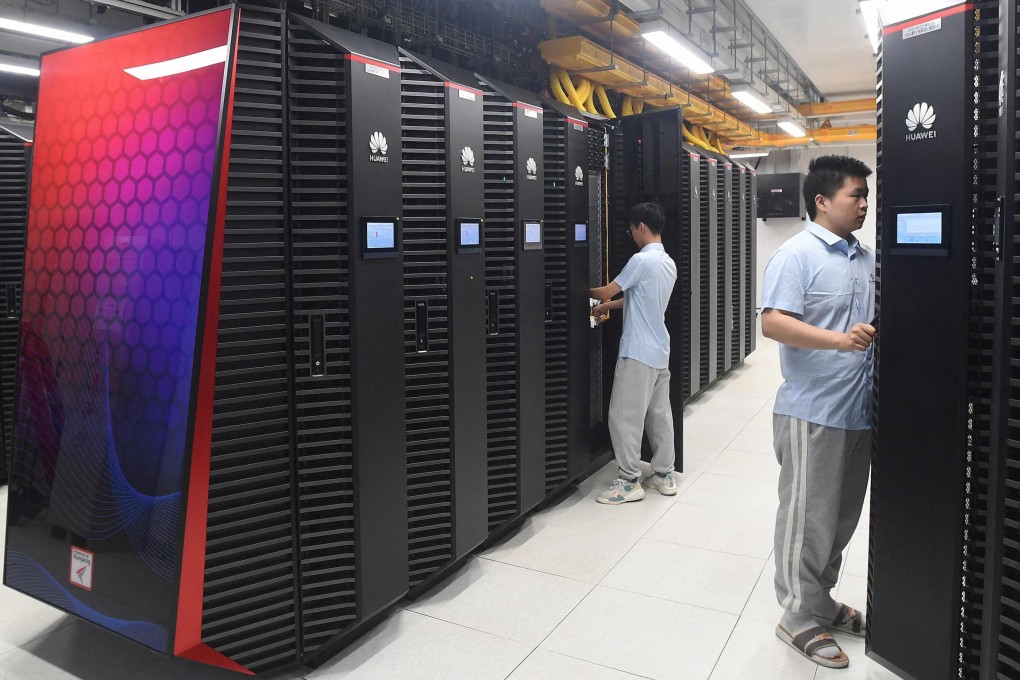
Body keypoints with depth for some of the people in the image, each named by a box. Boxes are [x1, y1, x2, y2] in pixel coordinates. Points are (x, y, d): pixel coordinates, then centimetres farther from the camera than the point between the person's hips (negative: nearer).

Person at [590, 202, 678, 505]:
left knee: (625, 417, -2)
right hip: (659, 351, 9)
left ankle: (629, 482, 4)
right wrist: (606, 307, 22)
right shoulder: (669, 263, 12)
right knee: (659, 414, 13)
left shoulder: (642, 260, -17)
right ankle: (664, 475, 21)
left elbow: (607, 292, -10)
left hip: (638, 352, -9)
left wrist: (587, 292, 10)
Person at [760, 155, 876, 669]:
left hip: (860, 411, 8)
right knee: (808, 519, 2)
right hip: (813, 411, -8)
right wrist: (839, 340, -31)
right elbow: (772, 323, -23)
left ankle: (822, 601, 35)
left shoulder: (868, 259, 13)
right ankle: (801, 618, 17)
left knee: (843, 516, 18)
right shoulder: (796, 256, -11)